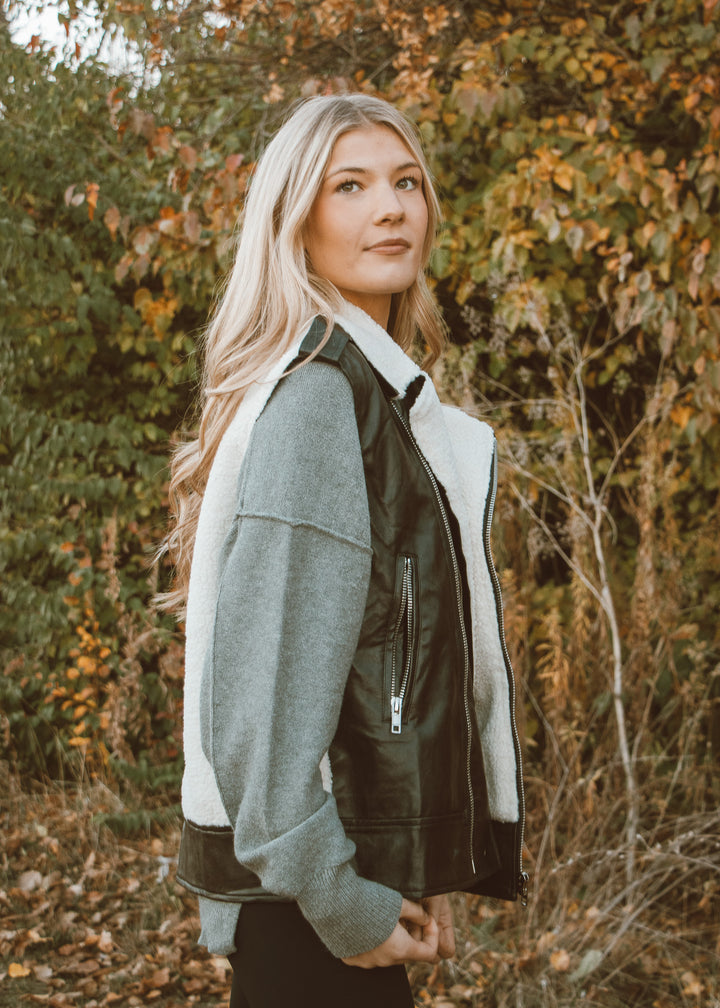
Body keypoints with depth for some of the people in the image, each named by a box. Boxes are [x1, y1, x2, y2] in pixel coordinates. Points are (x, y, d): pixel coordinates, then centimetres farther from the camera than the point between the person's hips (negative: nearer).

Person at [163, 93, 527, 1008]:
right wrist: (339, 901, -20)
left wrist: (415, 877, 14)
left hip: (369, 856, 9)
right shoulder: (317, 395, -14)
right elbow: (264, 679, -21)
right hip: (305, 896, -9)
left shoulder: (375, 390, 15)